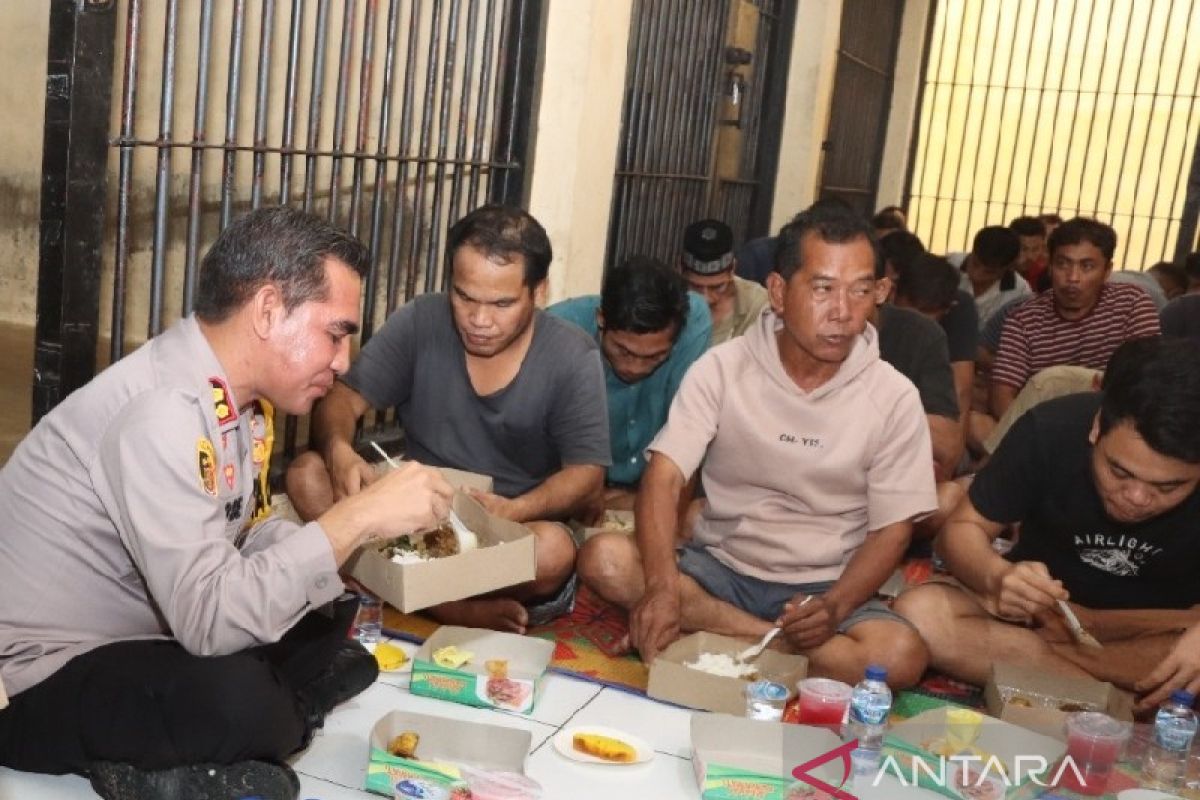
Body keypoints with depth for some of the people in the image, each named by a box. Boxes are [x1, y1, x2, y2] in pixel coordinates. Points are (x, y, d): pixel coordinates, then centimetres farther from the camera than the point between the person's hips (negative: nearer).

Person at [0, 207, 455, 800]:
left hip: (144, 640, 10)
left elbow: (246, 538, 6)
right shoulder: (160, 408, -29)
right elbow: (210, 619, -34)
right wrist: (358, 517, -31)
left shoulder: (242, 395, 0)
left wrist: (366, 543, -7)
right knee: (239, 702, -34)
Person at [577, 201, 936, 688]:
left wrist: (833, 608, -24)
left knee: (900, 655, -30)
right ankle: (776, 641, -22)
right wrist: (663, 586, -33)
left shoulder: (894, 398, -7)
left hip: (822, 588, 0)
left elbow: (891, 530, -5)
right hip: (718, 567, 1)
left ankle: (709, 632, -20)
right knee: (604, 558, -25)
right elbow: (663, 478, -15)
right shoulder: (721, 369, -7)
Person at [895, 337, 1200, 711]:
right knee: (918, 613, -29)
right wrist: (998, 576, -36)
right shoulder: (1050, 430, -23)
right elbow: (964, 527, -14)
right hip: (1043, 608, 1)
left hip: (1159, 628, 0)